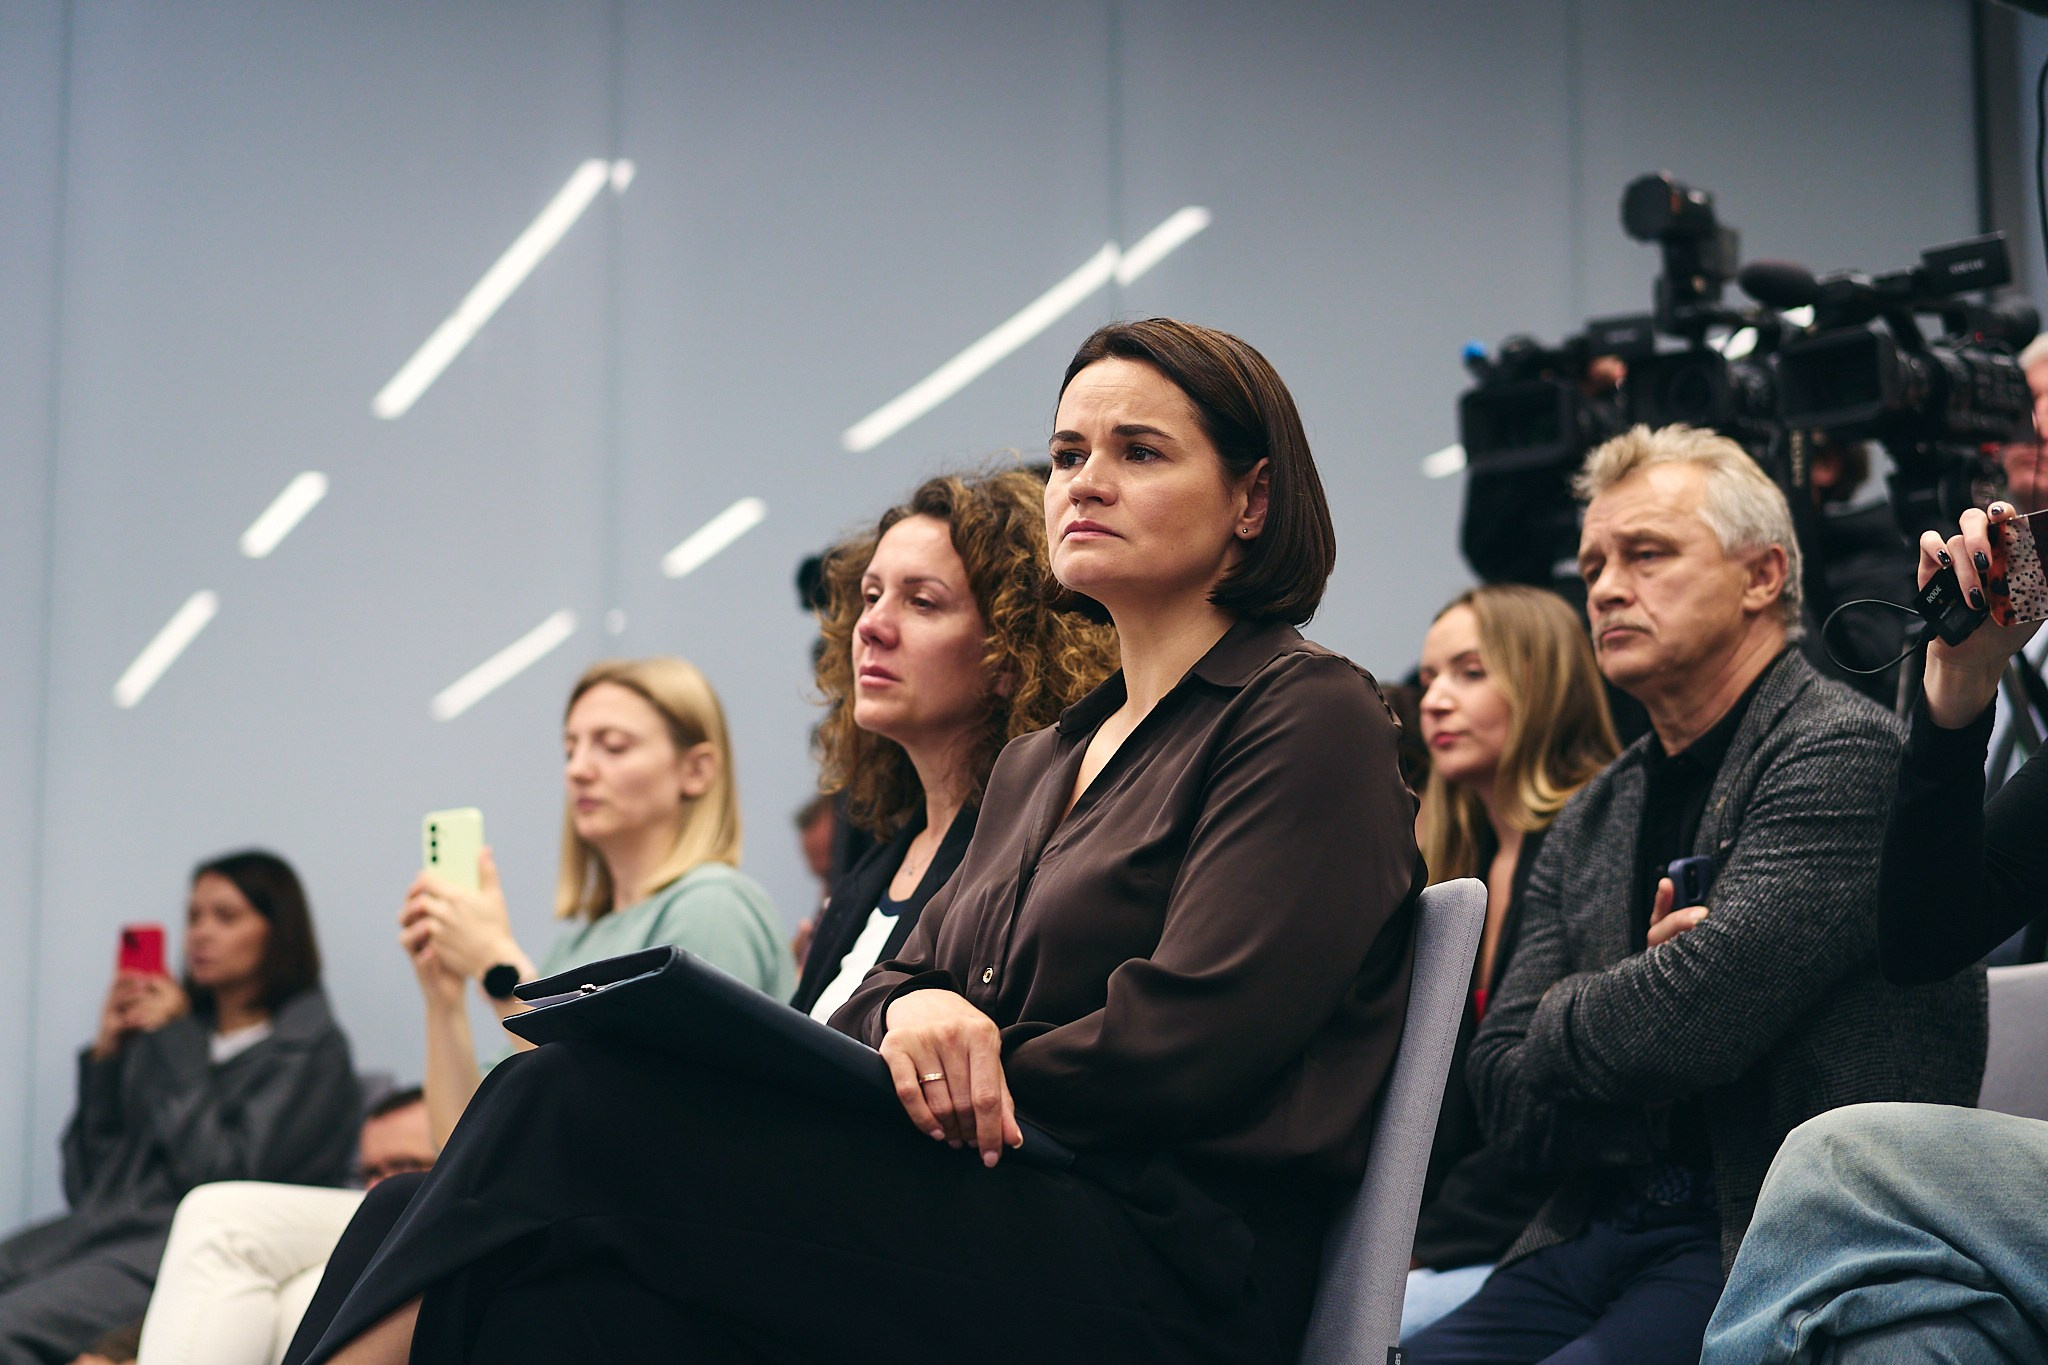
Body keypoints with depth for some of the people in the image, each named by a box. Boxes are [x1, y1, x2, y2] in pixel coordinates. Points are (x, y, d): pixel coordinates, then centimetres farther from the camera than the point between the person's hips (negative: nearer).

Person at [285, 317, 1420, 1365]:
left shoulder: (1313, 719, 1)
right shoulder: (1037, 765, 26)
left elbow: (1185, 1039, -10)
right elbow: (898, 982, 18)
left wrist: (946, 1079, -4)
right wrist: (912, 1011, -6)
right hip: (1009, 1216, 7)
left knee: (582, 1100, -23)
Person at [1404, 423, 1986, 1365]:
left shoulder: (1845, 751, -6)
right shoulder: (1593, 821, 18)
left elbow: (1691, 1015, -18)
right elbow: (1506, 1099, 10)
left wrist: (1567, 1015, 3)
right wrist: (1640, 1000, -7)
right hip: (1602, 1232, 7)